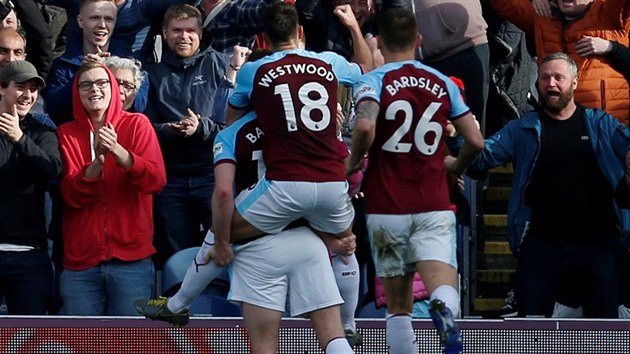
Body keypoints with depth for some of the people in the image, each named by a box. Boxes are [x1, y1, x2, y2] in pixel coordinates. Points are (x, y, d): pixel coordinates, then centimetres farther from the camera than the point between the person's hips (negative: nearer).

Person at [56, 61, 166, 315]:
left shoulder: (137, 124, 5)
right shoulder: (67, 134, 8)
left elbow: (157, 181, -8)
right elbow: (71, 195, -3)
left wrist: (119, 152, -23)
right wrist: (98, 161, -20)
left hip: (131, 258, -1)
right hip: (81, 261, 1)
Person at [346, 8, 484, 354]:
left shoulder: (373, 81, -2)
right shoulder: (443, 83, 9)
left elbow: (365, 126, -22)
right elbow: (475, 140, 7)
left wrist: (352, 163, -4)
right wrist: (456, 165, 28)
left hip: (387, 207, -1)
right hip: (434, 206, 1)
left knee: (398, 307, 11)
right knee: (443, 290, -13)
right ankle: (445, 311, -47)